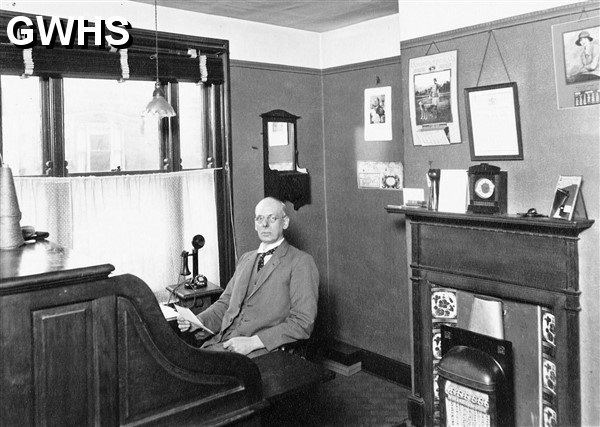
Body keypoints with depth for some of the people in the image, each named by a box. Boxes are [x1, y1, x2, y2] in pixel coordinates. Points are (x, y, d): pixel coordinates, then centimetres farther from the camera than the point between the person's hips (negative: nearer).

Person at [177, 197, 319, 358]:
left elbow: (303, 322, -11)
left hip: (263, 352, -6)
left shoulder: (301, 262, -3)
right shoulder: (246, 259, 21)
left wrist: (253, 341, -18)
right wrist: (198, 321, 0)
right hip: (222, 342, 6)